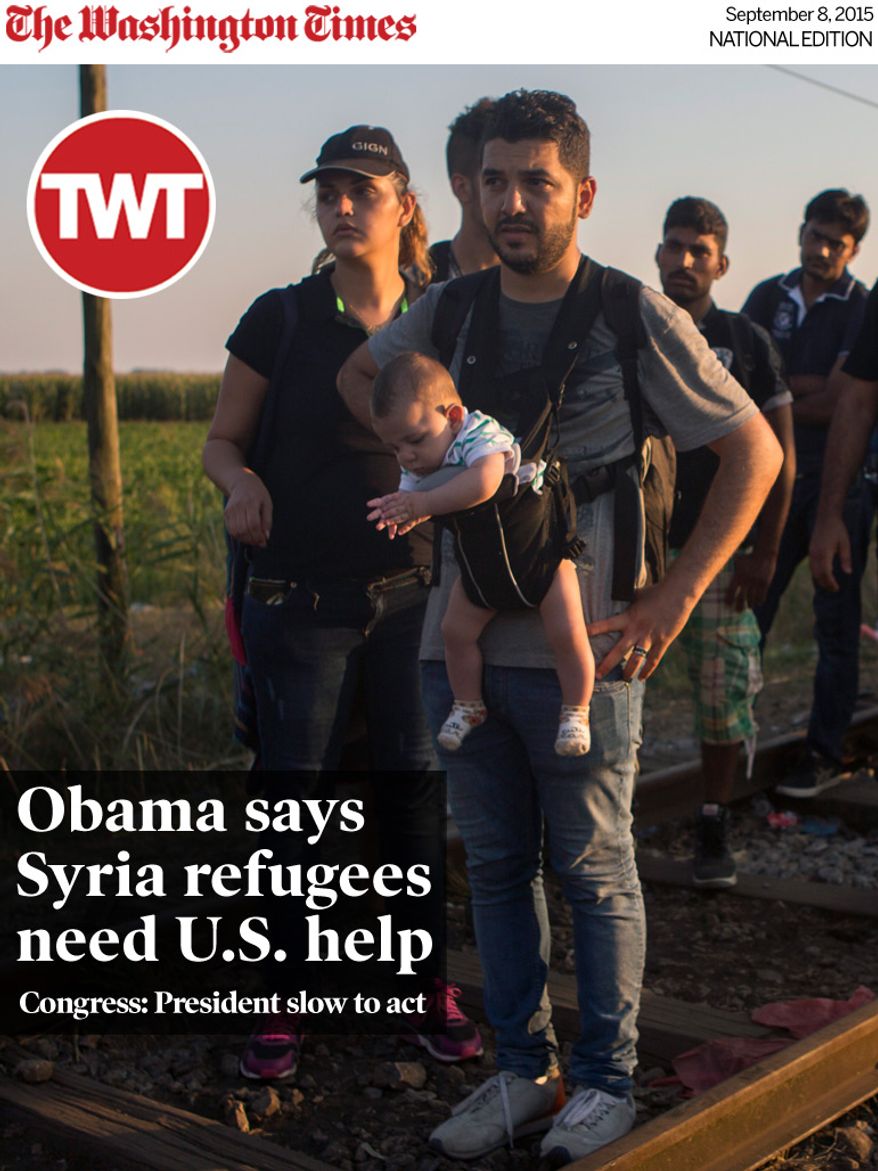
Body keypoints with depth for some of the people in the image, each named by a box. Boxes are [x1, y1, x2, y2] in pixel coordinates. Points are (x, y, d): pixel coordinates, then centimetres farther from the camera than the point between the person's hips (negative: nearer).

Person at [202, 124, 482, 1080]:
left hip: (411, 598, 2)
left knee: (414, 788, 8)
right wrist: (241, 483, -18)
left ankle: (428, 987, 23)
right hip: (300, 603, -2)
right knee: (295, 800, 5)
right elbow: (221, 439, 4)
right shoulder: (281, 319, -2)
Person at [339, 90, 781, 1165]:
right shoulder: (448, 310, 4)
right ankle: (523, 1074, 28)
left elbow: (756, 450, -4)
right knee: (496, 866, 14)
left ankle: (605, 1080, 24)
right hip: (460, 642, 5)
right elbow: (359, 373, 25)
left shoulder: (635, 318, -8)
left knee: (596, 875, 8)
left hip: (581, 650, -4)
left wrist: (673, 601, -9)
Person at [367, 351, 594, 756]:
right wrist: (395, 512, -32)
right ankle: (468, 705, 26)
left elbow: (484, 482, -50)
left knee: (567, 633, -11)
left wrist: (423, 503, -51)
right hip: (481, 567, 6)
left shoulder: (480, 433, -31)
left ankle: (576, 711, 9)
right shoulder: (416, 468, -7)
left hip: (538, 553, -6)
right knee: (455, 631, 3)